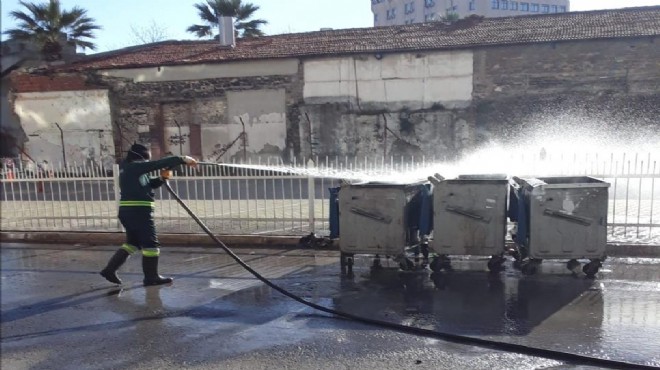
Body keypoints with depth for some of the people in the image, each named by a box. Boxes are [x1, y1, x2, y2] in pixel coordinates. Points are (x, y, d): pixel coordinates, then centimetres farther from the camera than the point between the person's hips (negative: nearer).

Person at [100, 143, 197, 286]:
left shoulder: (128, 169, 19)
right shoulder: (135, 166, -10)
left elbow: (148, 183, 22)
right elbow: (159, 163, -16)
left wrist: (162, 178, 4)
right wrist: (182, 159, -14)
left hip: (128, 211, 10)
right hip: (139, 211, -10)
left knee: (132, 242, 19)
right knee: (151, 243, -1)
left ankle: (110, 269, 17)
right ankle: (151, 277, 5)